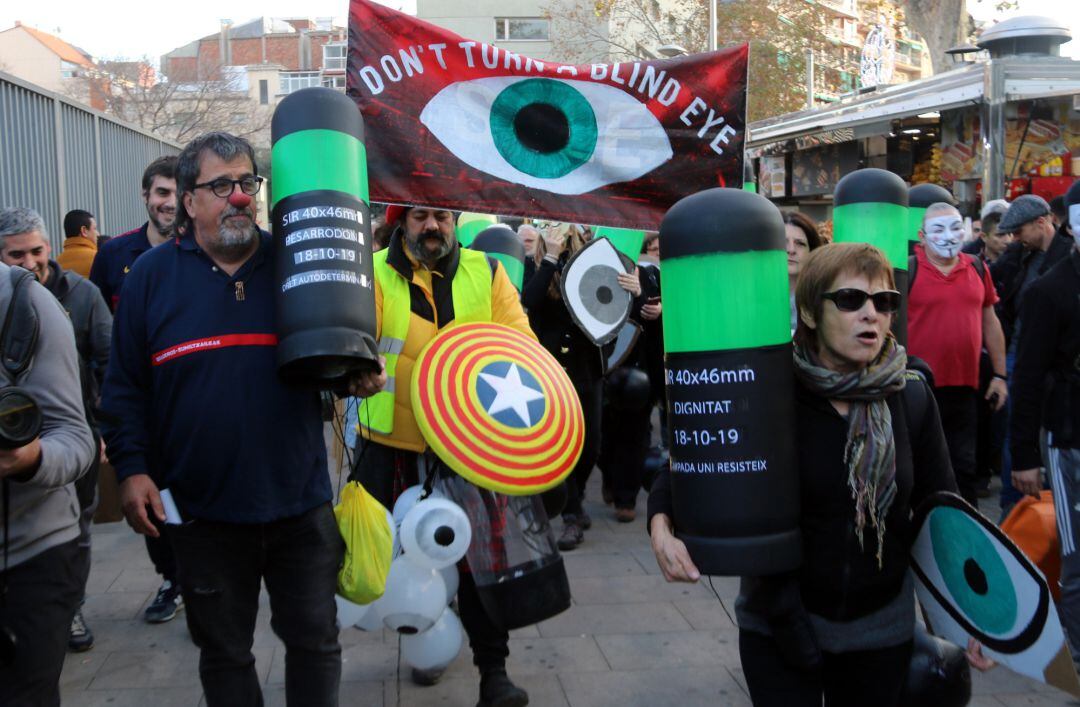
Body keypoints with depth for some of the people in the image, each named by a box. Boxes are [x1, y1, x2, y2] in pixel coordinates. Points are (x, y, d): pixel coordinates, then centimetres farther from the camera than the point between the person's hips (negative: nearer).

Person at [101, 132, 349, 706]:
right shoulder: (151, 274, -1)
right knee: (223, 653, 17)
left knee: (314, 640, 14)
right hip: (202, 510, 0)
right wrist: (131, 467, -7)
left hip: (301, 503, 1)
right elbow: (125, 385, 2)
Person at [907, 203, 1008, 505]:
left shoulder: (976, 269, 7)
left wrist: (999, 374, 14)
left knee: (965, 467, 15)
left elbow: (989, 321, 15)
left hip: (965, 387, 4)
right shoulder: (907, 271, -8)